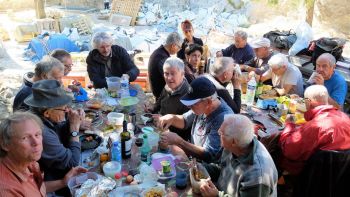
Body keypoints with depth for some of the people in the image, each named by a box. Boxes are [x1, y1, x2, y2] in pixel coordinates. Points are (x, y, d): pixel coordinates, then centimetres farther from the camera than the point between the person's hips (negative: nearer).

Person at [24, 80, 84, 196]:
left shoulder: (45, 118, -9)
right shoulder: (42, 133, -34)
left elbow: (62, 137, 9)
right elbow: (73, 163, -24)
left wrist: (71, 123, -12)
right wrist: (75, 128, -20)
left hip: (59, 172, 8)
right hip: (53, 183, -8)